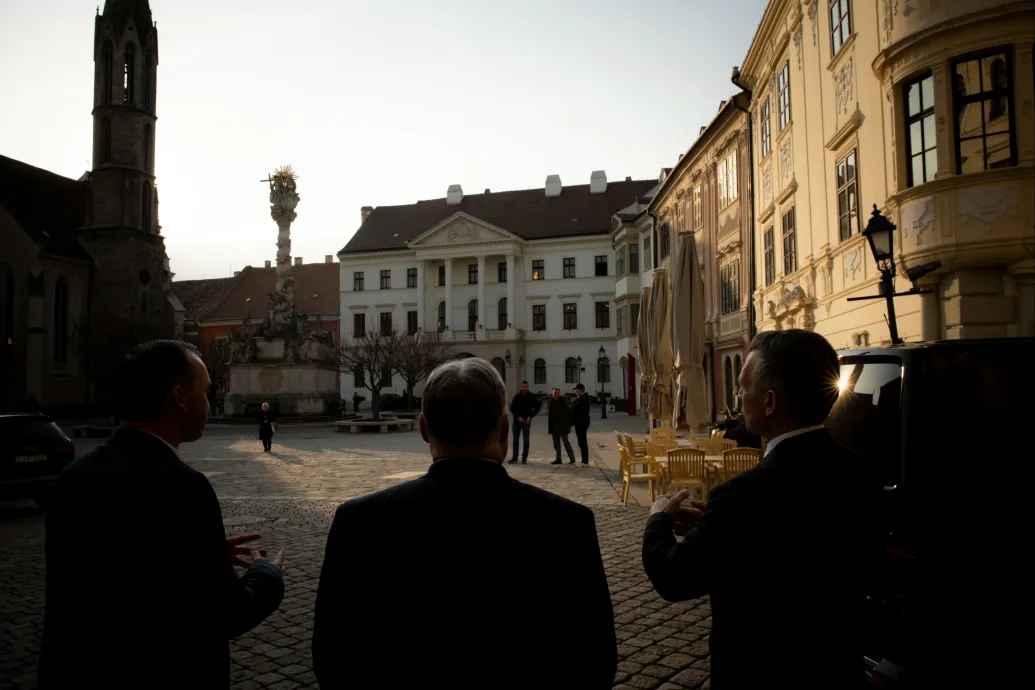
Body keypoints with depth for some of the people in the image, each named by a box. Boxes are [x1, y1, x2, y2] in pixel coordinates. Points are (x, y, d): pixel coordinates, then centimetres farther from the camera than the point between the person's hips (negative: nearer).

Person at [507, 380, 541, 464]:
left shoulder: (532, 397, 0)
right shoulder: (517, 396, 2)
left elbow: (537, 408, 4)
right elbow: (512, 408, 2)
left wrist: (530, 416, -6)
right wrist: (518, 417, -10)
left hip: (527, 421, -2)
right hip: (517, 420, 2)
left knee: (526, 440, -1)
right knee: (515, 439, 8)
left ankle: (524, 457, 5)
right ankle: (515, 456, 17)